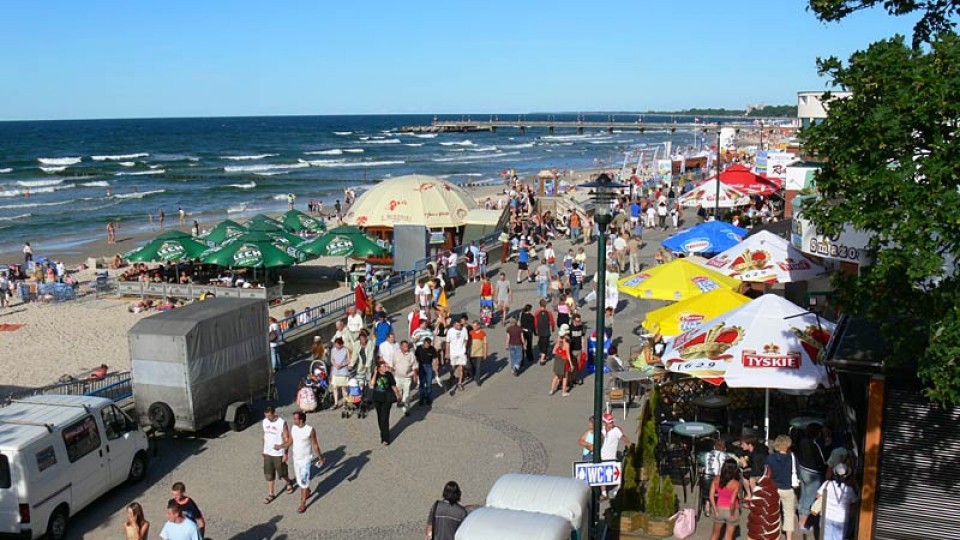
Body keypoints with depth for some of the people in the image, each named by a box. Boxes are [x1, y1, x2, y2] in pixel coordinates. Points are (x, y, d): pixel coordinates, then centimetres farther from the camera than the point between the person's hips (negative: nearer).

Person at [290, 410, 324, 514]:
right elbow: (290, 442, 4)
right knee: (299, 479, 20)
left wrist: (320, 458, -4)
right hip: (296, 458, 6)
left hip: (306, 459, -5)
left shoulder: (310, 430, -21)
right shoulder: (293, 428, -7)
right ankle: (307, 491, 47)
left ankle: (303, 504, 8)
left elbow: (315, 445, -10)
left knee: (304, 481, -2)